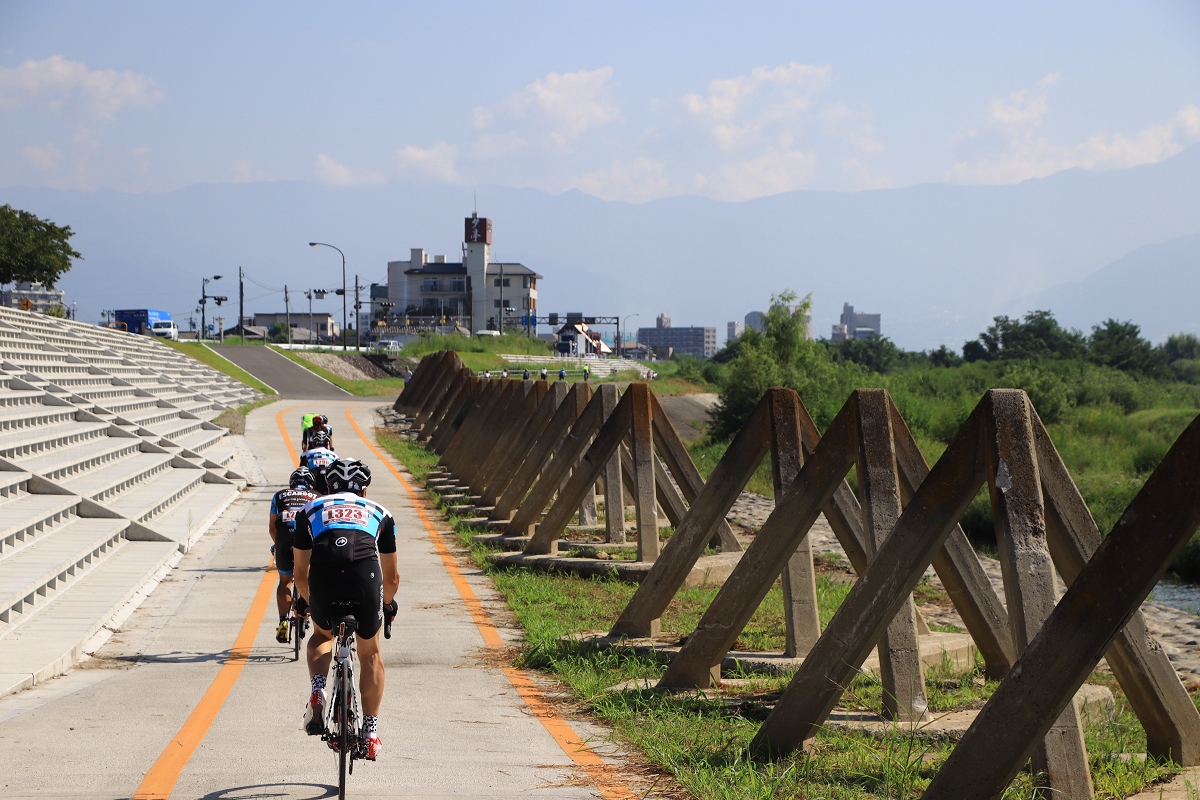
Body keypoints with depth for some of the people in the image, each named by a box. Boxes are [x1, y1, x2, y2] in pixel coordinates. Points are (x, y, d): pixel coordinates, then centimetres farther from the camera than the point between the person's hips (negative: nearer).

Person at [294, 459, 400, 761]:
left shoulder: (311, 510, 32)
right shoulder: (379, 513, 33)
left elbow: (300, 573, 35)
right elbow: (392, 577, 38)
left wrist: (305, 601, 55)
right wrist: (388, 603, 58)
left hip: (323, 577, 0)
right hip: (365, 576, 0)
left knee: (322, 634, 32)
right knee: (370, 654, 22)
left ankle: (317, 691, 7)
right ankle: (370, 732, 20)